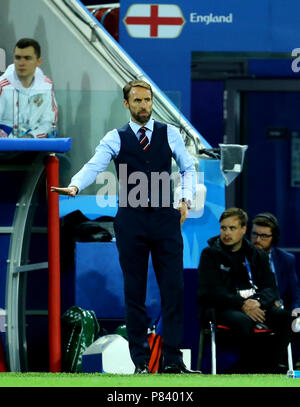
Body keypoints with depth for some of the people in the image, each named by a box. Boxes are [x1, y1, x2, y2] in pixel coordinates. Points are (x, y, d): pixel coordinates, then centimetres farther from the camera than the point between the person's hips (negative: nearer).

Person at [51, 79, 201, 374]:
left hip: (165, 218, 1)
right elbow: (95, 165, -12)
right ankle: (141, 361, 7)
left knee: (173, 289, -3)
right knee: (134, 292, 2)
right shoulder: (116, 138, 3)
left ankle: (172, 360, 2)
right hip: (130, 220, -1)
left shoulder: (169, 134, 9)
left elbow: (188, 167, 19)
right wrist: (75, 186, -31)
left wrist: (186, 199, 4)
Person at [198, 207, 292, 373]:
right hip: (226, 308, -3)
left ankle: (277, 367, -28)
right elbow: (210, 292, -3)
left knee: (285, 316, -28)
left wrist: (257, 302, -13)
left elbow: (271, 289, 11)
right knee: (244, 321, -39)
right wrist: (242, 304, -16)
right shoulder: (210, 254, 9)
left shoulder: (257, 255, 19)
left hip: (258, 305, 3)